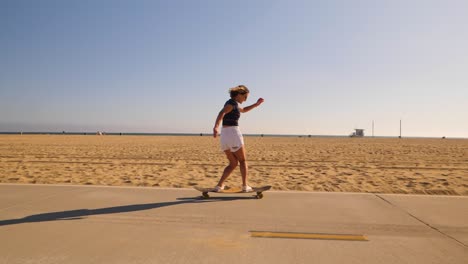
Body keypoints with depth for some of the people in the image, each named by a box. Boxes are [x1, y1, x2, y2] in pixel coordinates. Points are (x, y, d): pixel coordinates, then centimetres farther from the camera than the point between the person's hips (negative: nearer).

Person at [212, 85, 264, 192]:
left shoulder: (231, 103, 21)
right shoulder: (232, 103, -8)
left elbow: (244, 110, 38)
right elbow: (221, 113, -28)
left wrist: (257, 104, 30)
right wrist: (216, 127, -44)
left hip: (225, 135, 8)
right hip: (233, 134, -8)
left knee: (233, 164, 14)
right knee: (243, 161, 10)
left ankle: (219, 185, 3)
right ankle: (245, 185, 8)